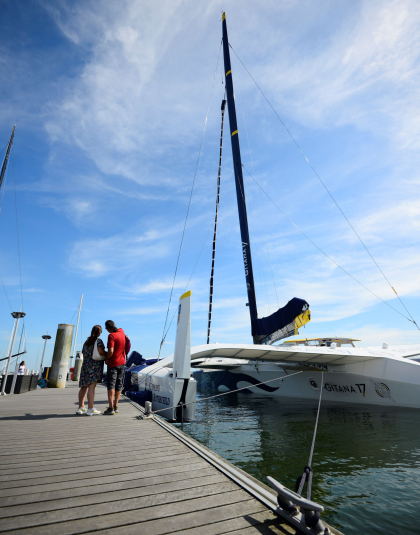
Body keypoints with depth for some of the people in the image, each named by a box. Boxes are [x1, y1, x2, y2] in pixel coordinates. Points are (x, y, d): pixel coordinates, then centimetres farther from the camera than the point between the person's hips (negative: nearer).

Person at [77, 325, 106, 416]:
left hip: (85, 365, 7)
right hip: (95, 365, -7)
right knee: (92, 387, -7)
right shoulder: (98, 340, -4)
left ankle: (81, 407, 20)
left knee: (84, 387, 13)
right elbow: (100, 351, -18)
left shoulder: (86, 342, 17)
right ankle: (90, 409, -6)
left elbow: (84, 354, 20)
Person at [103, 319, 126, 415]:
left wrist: (106, 359, -8)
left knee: (111, 385, -3)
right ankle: (115, 406, 21)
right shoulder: (121, 331, 4)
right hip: (122, 362, 7)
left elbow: (111, 351, -26)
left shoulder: (111, 336, -19)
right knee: (119, 385, 12)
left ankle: (111, 408, -5)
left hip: (113, 363, -7)